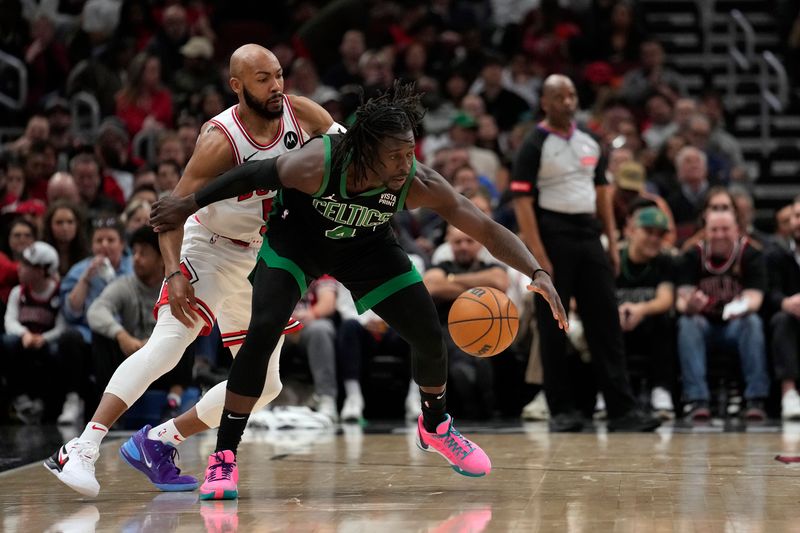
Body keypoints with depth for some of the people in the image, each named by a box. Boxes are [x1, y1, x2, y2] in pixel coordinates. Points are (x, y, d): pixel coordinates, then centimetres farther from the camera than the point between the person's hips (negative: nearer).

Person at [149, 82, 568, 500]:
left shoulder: (419, 184, -32)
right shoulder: (316, 164, -39)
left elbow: (487, 230, -28)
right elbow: (255, 175, -21)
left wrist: (536, 272, -43)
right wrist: (189, 205, -9)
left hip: (366, 247, 3)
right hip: (296, 237, -3)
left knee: (429, 335, 0)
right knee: (263, 331, -22)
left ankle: (435, 427, 31)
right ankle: (224, 458, -13)